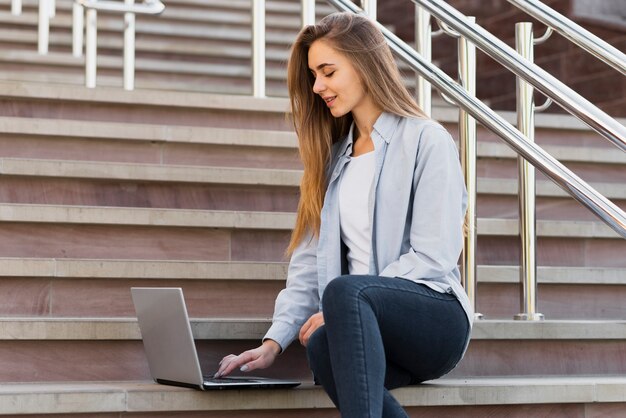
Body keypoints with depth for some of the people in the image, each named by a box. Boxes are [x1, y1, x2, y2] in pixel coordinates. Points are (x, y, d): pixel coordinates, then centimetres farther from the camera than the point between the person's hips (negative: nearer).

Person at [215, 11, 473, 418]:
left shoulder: (427, 140, 0)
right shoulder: (334, 157, 20)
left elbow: (432, 258, -10)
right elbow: (310, 262, 13)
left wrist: (338, 310, -17)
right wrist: (274, 341, -1)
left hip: (435, 318, -4)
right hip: (365, 327, 4)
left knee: (344, 291, -37)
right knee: (323, 346, -34)